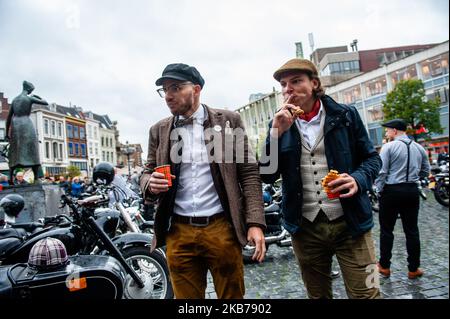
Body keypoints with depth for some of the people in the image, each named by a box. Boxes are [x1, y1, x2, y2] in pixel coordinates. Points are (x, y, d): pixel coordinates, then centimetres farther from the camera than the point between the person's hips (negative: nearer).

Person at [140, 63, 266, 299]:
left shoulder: (229, 121, 3)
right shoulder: (159, 130, 10)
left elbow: (249, 173, 0)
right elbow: (147, 173, 15)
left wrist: (255, 222, -9)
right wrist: (151, 184, -10)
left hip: (222, 227, -2)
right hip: (179, 232, 2)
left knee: (232, 295, 9)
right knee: (185, 295, 12)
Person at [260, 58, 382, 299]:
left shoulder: (345, 115, -1)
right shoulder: (279, 124, 4)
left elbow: (371, 157, 7)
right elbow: (267, 176, -3)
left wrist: (358, 179, -16)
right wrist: (276, 133, -16)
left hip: (349, 223, -2)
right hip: (304, 228, 3)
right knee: (317, 295, 21)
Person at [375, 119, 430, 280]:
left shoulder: (388, 147, -10)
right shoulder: (419, 148, 7)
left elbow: (381, 172, -14)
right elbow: (425, 171, 13)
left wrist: (379, 190, -3)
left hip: (391, 191, -4)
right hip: (412, 191, 5)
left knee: (386, 230, 6)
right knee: (412, 230, 11)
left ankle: (384, 266, 15)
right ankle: (413, 269, 18)